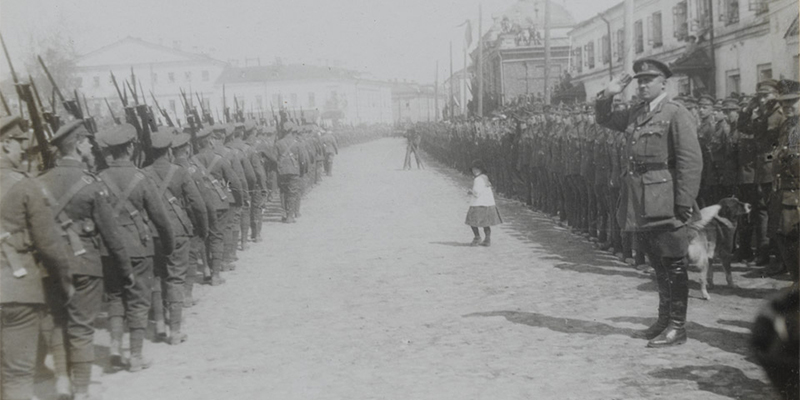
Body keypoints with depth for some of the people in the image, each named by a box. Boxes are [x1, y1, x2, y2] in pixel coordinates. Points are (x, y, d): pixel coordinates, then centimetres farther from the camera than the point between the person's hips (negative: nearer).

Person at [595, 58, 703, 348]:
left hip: (664, 203, -7)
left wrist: (684, 204, -20)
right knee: (659, 266, 16)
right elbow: (604, 119, 29)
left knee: (673, 265, 0)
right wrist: (608, 95, 8)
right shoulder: (635, 114, 14)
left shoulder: (676, 114, -9)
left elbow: (691, 161, -15)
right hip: (639, 204, 8)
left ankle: (677, 327, 6)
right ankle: (664, 321, 26)